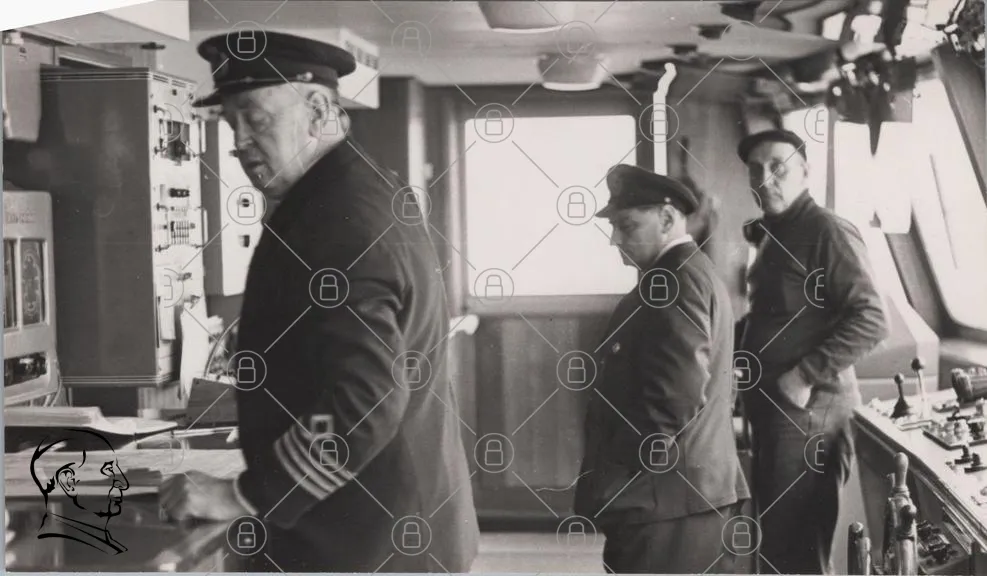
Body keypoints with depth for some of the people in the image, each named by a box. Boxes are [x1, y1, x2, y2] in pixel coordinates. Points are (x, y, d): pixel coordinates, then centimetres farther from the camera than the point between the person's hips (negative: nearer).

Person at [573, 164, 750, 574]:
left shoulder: (676, 280, -14)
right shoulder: (692, 274, 18)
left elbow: (675, 396, -23)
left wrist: (615, 482, -16)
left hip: (666, 496, -10)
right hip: (697, 491, 10)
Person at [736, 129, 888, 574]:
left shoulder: (827, 231, -13)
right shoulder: (774, 236, 14)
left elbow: (870, 320, -20)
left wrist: (806, 376, -21)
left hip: (808, 408, -9)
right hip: (772, 405, 9)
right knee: (774, 537, 16)